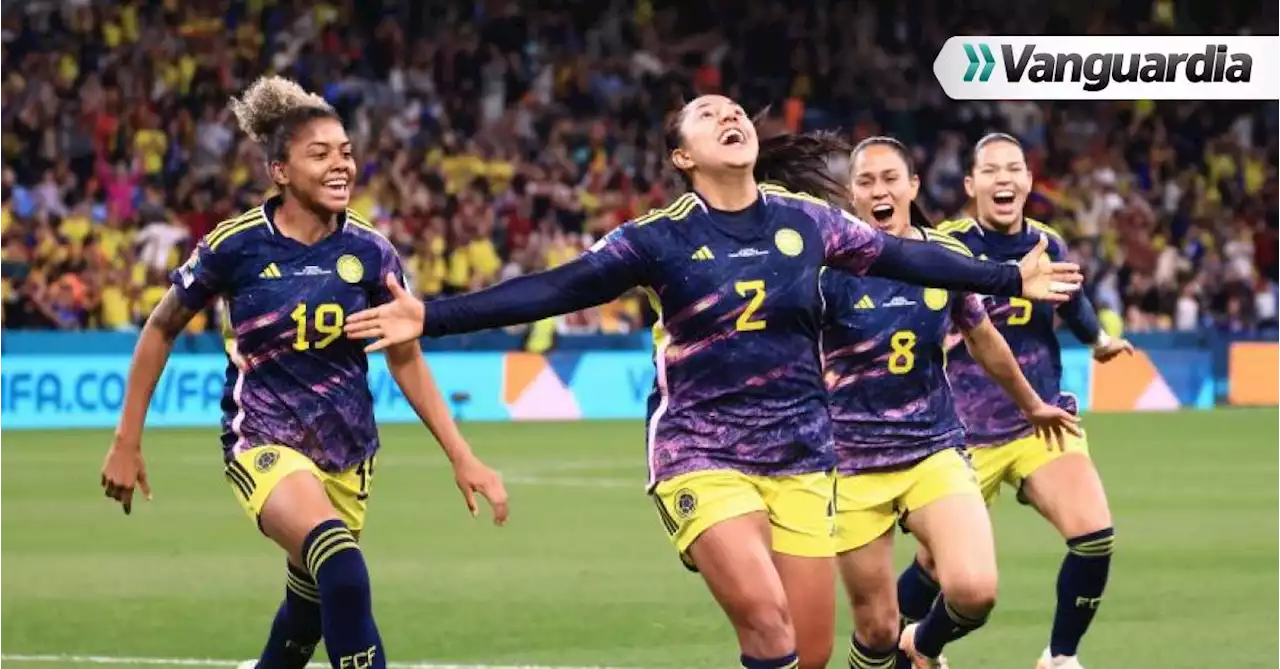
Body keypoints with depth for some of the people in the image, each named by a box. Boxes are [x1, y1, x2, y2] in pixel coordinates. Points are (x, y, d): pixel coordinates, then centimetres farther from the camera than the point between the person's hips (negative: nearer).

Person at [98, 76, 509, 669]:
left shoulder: (370, 253, -4)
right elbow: (161, 330, 2)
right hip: (264, 441, -4)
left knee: (306, 618, 14)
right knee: (344, 574, -30)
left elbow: (406, 361, 6)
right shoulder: (235, 246, -13)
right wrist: (127, 442, 3)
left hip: (348, 450, 5)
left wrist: (462, 458, 1)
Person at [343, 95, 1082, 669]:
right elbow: (554, 290, -11)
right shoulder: (660, 238, -6)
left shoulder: (806, 219, 3)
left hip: (800, 455, 4)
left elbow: (903, 257, 16)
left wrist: (1013, 279, 23)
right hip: (703, 454, -4)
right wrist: (433, 318, -20)